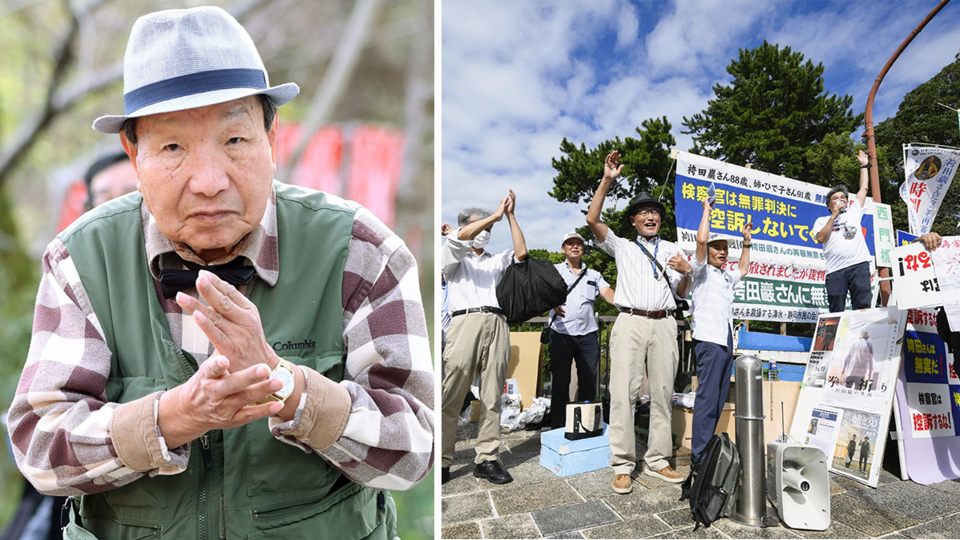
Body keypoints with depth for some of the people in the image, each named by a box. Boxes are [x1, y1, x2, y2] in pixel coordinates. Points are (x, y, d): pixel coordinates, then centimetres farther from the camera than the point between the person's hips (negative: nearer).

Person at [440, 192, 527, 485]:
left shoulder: (496, 260, 29)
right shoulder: (455, 258, 17)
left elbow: (521, 253, 12)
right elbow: (458, 237, -4)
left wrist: (510, 216, 12)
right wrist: (495, 215, -1)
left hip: (497, 324, 4)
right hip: (466, 321, -4)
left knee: (492, 397, 1)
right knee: (451, 397, -8)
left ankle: (486, 459, 5)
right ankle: (441, 463, -3)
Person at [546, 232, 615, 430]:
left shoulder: (593, 275, 17)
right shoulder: (554, 271, 11)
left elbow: (608, 293, 3)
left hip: (588, 334, 3)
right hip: (561, 333, -2)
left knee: (589, 383, 4)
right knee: (560, 383, 0)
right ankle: (557, 428, 8)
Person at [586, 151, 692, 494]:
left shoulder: (672, 250, 22)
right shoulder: (622, 247, 16)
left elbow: (681, 293, 22)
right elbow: (592, 219, 2)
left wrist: (686, 272, 1)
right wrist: (607, 181, -3)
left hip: (663, 324, 3)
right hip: (630, 323, -2)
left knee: (663, 392, 3)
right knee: (623, 392, -8)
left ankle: (657, 460, 12)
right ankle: (622, 466, -4)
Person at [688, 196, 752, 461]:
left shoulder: (727, 277, 25)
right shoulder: (702, 270, 2)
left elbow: (743, 269, 46)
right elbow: (701, 240, -13)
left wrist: (746, 241, 40)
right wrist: (707, 210, -2)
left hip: (726, 341, 9)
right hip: (708, 340, -9)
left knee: (719, 397, 9)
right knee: (707, 396, -13)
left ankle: (707, 446, 16)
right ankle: (700, 454, -13)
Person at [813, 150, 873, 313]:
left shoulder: (853, 212, 25)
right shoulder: (822, 220, 18)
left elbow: (864, 189, 26)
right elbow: (821, 238, -1)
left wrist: (864, 166, 31)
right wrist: (834, 216, 2)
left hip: (859, 265, 1)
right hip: (835, 270, -1)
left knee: (863, 307, -8)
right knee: (836, 311, -3)